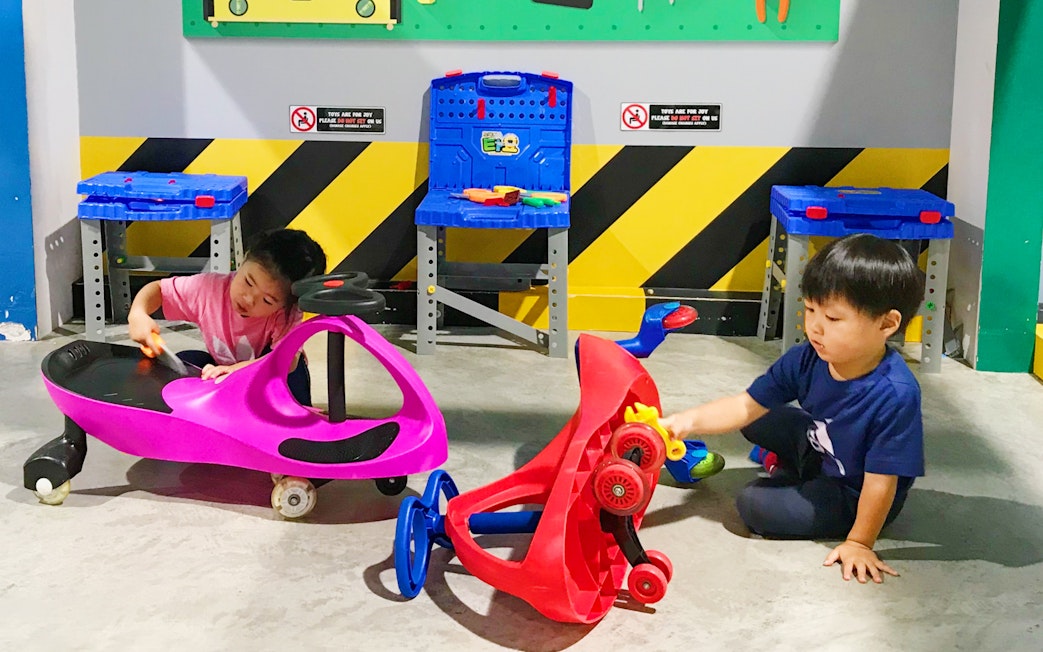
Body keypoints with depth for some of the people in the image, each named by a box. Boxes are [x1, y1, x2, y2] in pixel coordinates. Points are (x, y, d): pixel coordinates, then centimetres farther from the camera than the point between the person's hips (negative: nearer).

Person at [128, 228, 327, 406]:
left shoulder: (287, 315, -34)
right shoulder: (209, 288, -26)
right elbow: (158, 289, -12)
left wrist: (237, 369, -64)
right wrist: (138, 314, -35)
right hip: (223, 367, 2)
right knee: (183, 362, -25)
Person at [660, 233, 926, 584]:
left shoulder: (895, 395, -36)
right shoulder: (806, 360, -18)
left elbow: (880, 482, -30)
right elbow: (748, 405, -12)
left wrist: (859, 543, -23)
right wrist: (687, 421, -25)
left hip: (853, 497, -7)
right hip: (817, 447, 7)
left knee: (755, 505, -17)